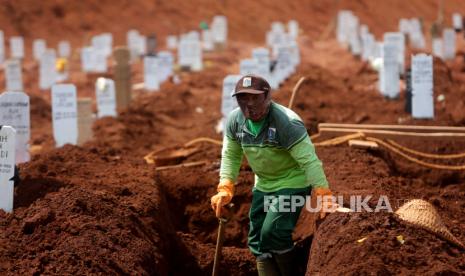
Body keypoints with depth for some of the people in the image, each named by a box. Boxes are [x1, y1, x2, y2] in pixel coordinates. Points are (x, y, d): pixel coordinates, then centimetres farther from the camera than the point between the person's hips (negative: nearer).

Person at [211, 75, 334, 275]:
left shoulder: (287, 122, -27)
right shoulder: (234, 120, -9)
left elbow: (309, 160, -28)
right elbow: (230, 155, -1)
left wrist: (324, 195, -33)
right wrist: (225, 189, -13)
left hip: (292, 183, -7)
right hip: (263, 185, 7)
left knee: (273, 233, -19)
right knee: (257, 240, 8)